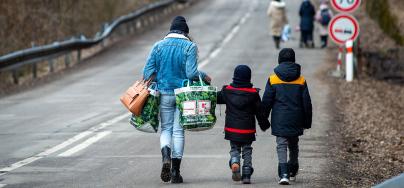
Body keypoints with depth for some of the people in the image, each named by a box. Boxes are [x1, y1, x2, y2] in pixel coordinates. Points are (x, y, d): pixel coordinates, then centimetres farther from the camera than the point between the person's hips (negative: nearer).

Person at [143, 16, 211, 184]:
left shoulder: (158, 46, 1)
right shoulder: (190, 47, -7)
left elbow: (148, 70, 0)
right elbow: (191, 72, -15)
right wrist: (204, 77, 3)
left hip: (164, 94, 2)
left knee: (166, 128, 12)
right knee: (178, 130, 5)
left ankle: (166, 157, -18)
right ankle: (175, 171, 4)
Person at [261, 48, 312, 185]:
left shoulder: (273, 79, -4)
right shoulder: (301, 80, 1)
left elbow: (266, 101, -2)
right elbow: (307, 103, 3)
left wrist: (264, 119, 8)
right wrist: (307, 122, 11)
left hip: (279, 120, -2)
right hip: (296, 120, 2)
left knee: (281, 145, -3)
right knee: (294, 145, 19)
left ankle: (284, 174, -19)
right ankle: (293, 171, 34)